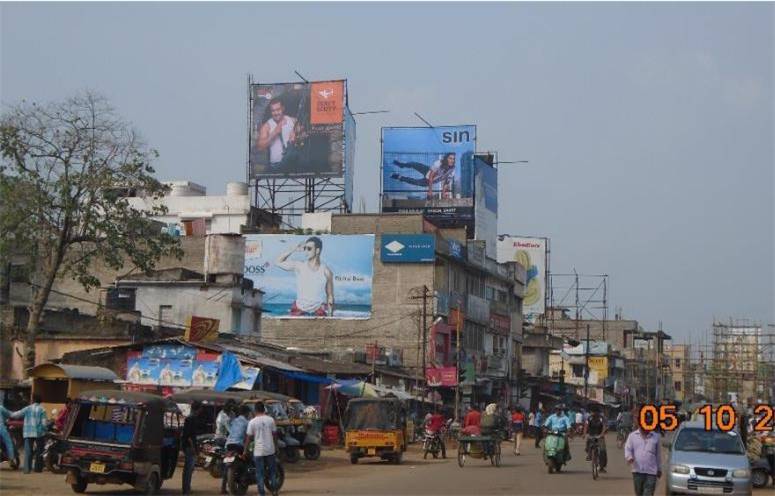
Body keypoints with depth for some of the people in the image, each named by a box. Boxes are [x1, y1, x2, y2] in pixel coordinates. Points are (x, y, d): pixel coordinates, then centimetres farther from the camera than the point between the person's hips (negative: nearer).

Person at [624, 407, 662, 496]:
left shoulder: (655, 437, 11)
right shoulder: (632, 436, 8)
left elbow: (658, 454, 15)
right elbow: (627, 449, 0)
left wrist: (659, 469, 18)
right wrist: (629, 457, -22)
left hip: (651, 472, -1)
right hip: (637, 470, 1)